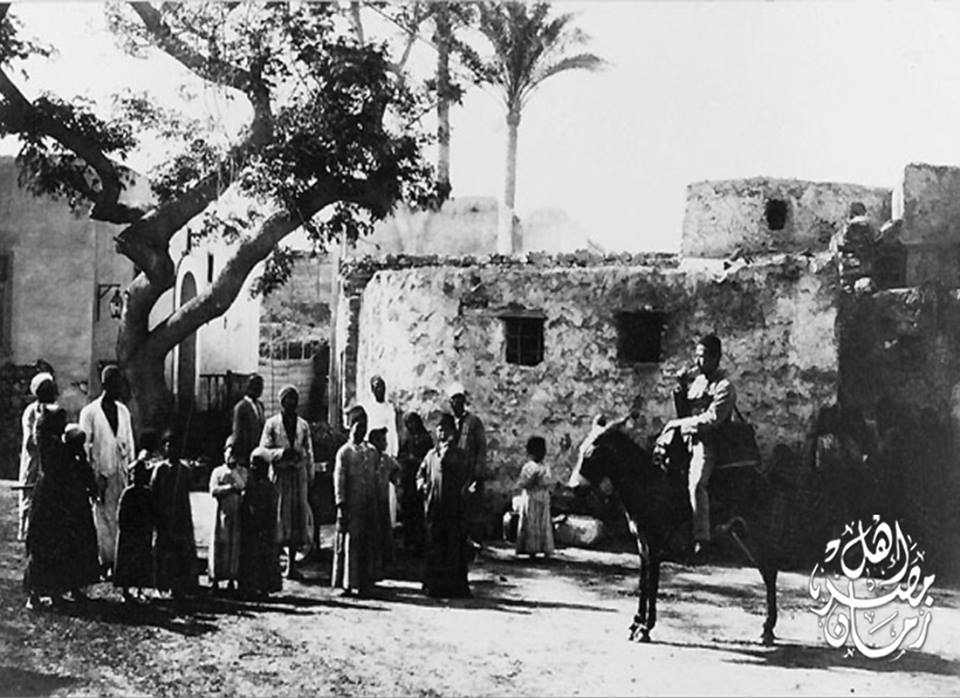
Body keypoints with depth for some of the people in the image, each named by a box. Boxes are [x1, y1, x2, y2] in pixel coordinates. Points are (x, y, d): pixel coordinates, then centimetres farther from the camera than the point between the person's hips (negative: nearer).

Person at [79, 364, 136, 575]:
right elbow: (85, 447, -4)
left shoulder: (124, 411, 11)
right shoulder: (89, 412, -4)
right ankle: (105, 562, 3)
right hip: (102, 473, -4)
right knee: (103, 517, -3)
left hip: (122, 472, 4)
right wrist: (94, 477, -10)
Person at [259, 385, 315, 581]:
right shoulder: (271, 424, 3)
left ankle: (292, 566, 9)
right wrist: (281, 452, -17)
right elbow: (263, 451, -2)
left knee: (298, 517, 2)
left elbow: (309, 453, 15)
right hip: (279, 474, -3)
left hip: (299, 474, 3)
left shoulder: (303, 425, 13)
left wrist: (310, 475, 9)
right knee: (278, 516, -6)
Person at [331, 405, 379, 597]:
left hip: (369, 507, 5)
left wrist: (375, 507, 13)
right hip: (351, 506, -5)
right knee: (350, 544, -2)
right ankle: (348, 583, 6)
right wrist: (341, 507, -12)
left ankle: (365, 583, 12)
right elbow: (339, 481, -7)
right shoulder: (344, 452, -3)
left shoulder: (372, 451, 13)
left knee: (369, 545, 5)